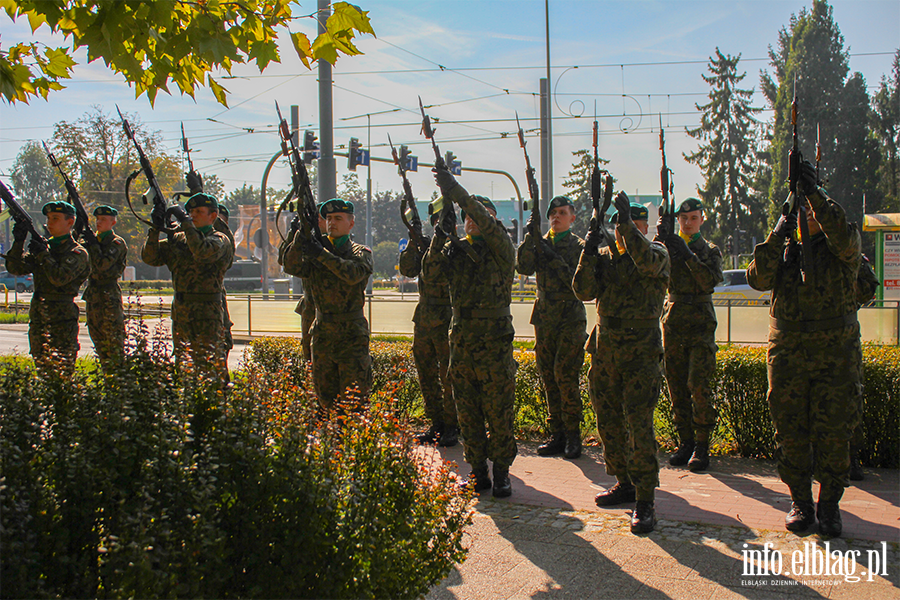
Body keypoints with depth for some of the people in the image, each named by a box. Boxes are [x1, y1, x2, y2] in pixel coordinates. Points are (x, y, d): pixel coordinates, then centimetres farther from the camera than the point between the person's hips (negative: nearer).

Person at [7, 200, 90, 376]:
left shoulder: (77, 253, -4)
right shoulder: (43, 245, 14)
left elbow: (60, 278, -19)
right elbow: (15, 268, 6)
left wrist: (43, 254, -12)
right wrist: (18, 242, -6)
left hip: (62, 317, -6)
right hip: (38, 318, 6)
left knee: (62, 371, -6)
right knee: (42, 370, 11)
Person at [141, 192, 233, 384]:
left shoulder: (220, 240, -5)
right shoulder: (178, 239, 12)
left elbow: (202, 253, -26)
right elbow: (150, 258, 7)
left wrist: (185, 221, -20)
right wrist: (156, 229, -6)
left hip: (207, 315, -6)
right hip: (180, 313, 6)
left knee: (210, 367, -7)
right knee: (183, 367, 14)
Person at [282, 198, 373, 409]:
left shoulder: (360, 253, 2)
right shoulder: (315, 252, 12)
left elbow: (353, 274, -20)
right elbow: (292, 267, -6)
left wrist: (322, 255, -26)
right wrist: (299, 239, -19)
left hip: (352, 333, -4)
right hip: (323, 331, 4)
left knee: (354, 393, -6)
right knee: (324, 391, 11)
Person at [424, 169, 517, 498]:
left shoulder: (500, 247, -2)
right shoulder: (456, 248, 11)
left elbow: (488, 225, -23)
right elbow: (430, 273, -3)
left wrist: (456, 191, -25)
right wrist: (442, 233, -12)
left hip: (495, 342, -5)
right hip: (462, 341, 5)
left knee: (499, 412, 0)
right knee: (468, 413, 9)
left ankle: (501, 473, 12)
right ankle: (478, 473, 19)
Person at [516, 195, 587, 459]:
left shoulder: (578, 246, 0)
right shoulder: (541, 243, 12)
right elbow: (524, 267, -5)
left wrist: (554, 259, -16)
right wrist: (530, 237, -15)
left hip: (570, 318, -5)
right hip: (544, 317, 5)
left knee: (565, 375, -11)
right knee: (549, 378, 6)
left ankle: (573, 435, -1)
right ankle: (557, 435, 14)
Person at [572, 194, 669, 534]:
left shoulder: (656, 253, 0)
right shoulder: (605, 256, 11)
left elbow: (647, 261, -25)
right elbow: (584, 291, 0)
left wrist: (626, 222, -30)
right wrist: (588, 254, -10)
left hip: (641, 356, -5)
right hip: (605, 353, 5)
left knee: (639, 427, -10)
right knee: (609, 424, 12)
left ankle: (645, 500, -5)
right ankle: (625, 483, 28)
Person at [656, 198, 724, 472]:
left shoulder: (710, 250, 5)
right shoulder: (668, 246, 10)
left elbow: (710, 281, -12)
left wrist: (687, 255, -20)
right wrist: (660, 238, -20)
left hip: (701, 325, -3)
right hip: (673, 322, 3)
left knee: (698, 385, -11)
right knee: (677, 387, 4)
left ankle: (702, 446, -5)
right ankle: (685, 442, 13)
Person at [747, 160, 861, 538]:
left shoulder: (841, 247, 5)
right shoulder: (783, 248, 11)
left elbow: (842, 235, -20)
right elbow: (758, 279, -5)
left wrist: (814, 192, -23)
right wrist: (777, 236, -12)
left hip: (837, 354, -2)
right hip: (787, 354, 2)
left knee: (834, 434, -1)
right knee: (791, 434, 5)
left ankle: (829, 505, 13)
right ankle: (800, 502, 18)